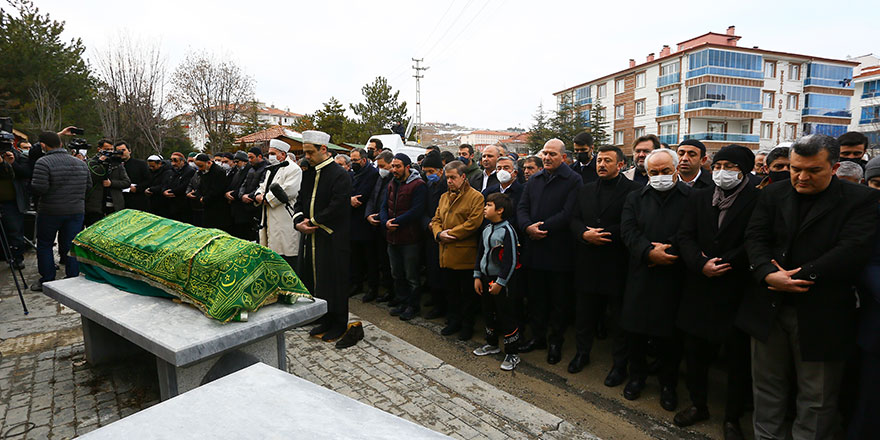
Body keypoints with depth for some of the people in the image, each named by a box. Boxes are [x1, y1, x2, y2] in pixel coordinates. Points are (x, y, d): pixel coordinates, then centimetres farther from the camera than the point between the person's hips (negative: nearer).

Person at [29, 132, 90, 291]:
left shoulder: (43, 163, -13)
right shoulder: (80, 163, 4)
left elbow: (39, 188, -19)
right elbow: (89, 185, 10)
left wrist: (32, 182, 2)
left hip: (50, 212, -4)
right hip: (77, 211, 4)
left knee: (44, 245, 13)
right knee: (71, 247, 8)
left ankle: (47, 282, 16)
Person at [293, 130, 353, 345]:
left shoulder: (340, 175, -12)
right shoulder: (308, 173, 12)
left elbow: (337, 207, -19)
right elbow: (300, 200, 14)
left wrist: (312, 222, -14)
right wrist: (299, 221, -5)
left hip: (332, 238, -8)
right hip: (311, 236, 8)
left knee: (333, 281, 2)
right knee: (314, 279, 13)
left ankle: (339, 324, 17)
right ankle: (325, 320, 29)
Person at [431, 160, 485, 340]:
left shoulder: (475, 197, -8)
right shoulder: (444, 197, 15)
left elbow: (474, 223, -17)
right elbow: (436, 219, 15)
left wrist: (451, 234, -15)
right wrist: (439, 233, -6)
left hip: (465, 255, -6)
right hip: (447, 255, 7)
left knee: (467, 293, 6)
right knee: (451, 291, 17)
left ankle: (467, 326, 21)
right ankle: (454, 321, 32)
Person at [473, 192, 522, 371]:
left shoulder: (507, 230, -17)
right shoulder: (486, 230, 8)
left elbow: (511, 261, -19)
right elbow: (480, 254, 15)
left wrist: (500, 282, -18)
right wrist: (477, 276, 10)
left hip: (501, 282, -8)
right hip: (486, 278, 8)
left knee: (507, 317, 1)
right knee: (488, 313, 20)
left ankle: (512, 354, 14)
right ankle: (492, 344, 39)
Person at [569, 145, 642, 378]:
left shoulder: (634, 190, -6)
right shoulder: (585, 191, 12)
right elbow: (574, 220, 7)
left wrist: (600, 233, -16)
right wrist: (585, 234, -13)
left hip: (618, 265, -4)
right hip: (587, 264, 5)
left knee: (620, 318, 9)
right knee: (584, 313, 16)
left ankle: (620, 365, 25)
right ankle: (582, 353, 36)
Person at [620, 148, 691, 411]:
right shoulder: (635, 199, 9)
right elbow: (628, 231, -4)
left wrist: (668, 249, -19)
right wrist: (650, 252, -18)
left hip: (674, 278, -2)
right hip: (640, 277, 2)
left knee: (669, 334, 8)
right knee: (634, 330, 10)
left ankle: (668, 384, 30)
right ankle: (637, 376, 33)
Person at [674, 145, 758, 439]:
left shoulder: (758, 200, -5)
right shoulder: (699, 198, 7)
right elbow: (685, 236, 0)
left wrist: (724, 263, -14)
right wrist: (701, 264, -14)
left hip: (737, 291, -3)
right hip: (699, 289, 4)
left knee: (738, 357, 9)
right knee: (695, 351, 14)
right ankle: (698, 404, 35)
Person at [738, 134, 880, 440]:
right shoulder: (773, 194, 7)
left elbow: (854, 249, -15)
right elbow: (755, 238, -1)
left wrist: (800, 276, -19)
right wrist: (768, 274, -18)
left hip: (821, 314, -3)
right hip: (769, 308, 3)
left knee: (816, 396, 10)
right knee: (768, 385, 15)